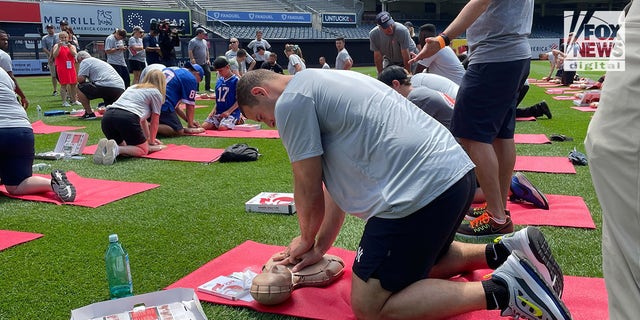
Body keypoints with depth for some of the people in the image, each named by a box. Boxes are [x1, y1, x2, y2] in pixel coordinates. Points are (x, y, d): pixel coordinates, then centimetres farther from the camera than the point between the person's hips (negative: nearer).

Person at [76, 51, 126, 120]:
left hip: (106, 87, -8)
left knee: (80, 88, 8)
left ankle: (89, 113, 7)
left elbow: (80, 79, -2)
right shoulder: (99, 61, 35)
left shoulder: (85, 61, 9)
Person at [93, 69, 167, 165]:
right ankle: (117, 150, -21)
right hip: (128, 118, -7)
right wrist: (151, 140, 35)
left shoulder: (133, 87, 35)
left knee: (122, 146, 26)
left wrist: (148, 138, 51)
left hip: (107, 116, 7)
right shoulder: (156, 93, 15)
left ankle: (105, 146, -6)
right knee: (143, 149, 7)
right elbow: (154, 121, 19)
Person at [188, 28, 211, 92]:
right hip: (196, 63, -7)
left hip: (205, 63, 7)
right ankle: (196, 90, 9)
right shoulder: (193, 41, -9)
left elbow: (207, 51, 21)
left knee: (208, 73, 1)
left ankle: (207, 88, 12)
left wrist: (208, 59, 12)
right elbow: (190, 52, -15)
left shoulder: (204, 41, 14)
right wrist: (192, 60, -23)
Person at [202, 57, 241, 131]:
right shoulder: (219, 80, 13)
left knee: (222, 128, -31)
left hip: (232, 112, -7)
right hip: (218, 112, 7)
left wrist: (228, 111, -16)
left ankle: (236, 121, 2)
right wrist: (214, 110, 3)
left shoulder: (236, 80, -7)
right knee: (204, 126, -12)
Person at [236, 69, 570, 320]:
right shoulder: (322, 84, 25)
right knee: (421, 261, 34)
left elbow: (309, 190, 0)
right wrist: (321, 245, 26)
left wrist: (307, 240, 20)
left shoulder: (290, 101, -5)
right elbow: (340, 180, 25)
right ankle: (508, 250, 17)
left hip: (419, 191, -11)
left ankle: (502, 289, -6)